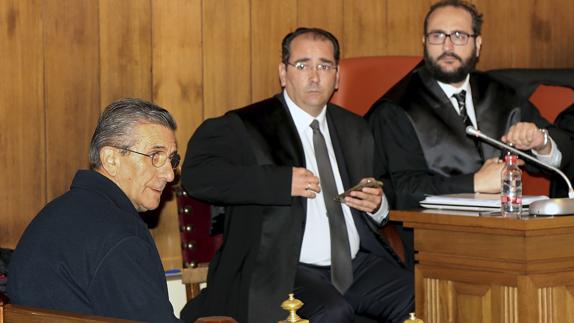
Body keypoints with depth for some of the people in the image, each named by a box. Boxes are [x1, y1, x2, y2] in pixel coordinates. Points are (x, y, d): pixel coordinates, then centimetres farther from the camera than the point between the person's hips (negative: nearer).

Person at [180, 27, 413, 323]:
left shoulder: (354, 130, 19)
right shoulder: (247, 127, 0)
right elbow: (196, 174, -15)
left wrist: (377, 204, 2)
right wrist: (283, 181, -21)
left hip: (357, 265, 5)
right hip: (285, 271, -5)